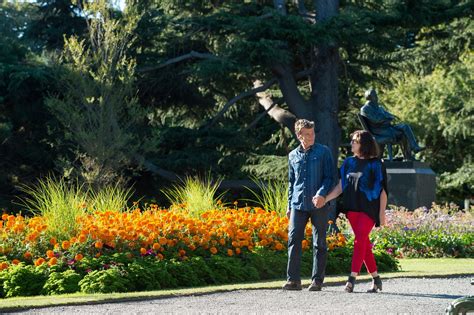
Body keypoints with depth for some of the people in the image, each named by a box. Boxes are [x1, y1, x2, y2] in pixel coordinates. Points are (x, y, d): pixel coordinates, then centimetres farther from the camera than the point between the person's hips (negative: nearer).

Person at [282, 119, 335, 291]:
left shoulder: (323, 152, 2)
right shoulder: (293, 156, 13)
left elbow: (330, 176, -1)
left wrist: (322, 194, -18)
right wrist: (289, 205, 16)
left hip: (319, 204, -3)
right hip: (298, 204, 3)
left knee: (319, 243, 2)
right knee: (294, 240, -7)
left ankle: (317, 281, 7)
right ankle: (293, 280, -4)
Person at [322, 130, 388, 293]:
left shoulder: (376, 164, -2)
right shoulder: (349, 162, 12)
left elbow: (382, 190, -2)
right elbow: (340, 186, 10)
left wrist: (382, 213, -7)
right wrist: (325, 199, -2)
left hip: (368, 208, -5)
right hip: (352, 208, 5)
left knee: (360, 241, -16)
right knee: (364, 244, 7)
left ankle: (352, 279, -22)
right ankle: (376, 279, 14)